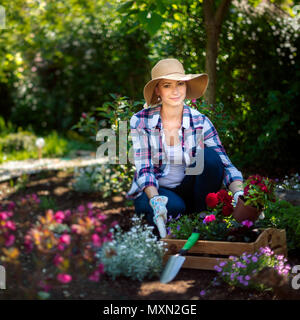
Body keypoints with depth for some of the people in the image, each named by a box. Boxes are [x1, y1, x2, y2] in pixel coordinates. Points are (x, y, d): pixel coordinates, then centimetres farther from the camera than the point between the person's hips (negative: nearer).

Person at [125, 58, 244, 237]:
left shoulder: (200, 122, -9)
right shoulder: (141, 121, -12)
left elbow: (225, 164, -14)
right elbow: (144, 169, -15)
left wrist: (239, 194, -34)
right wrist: (155, 199, -35)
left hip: (187, 188, 3)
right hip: (151, 191, -3)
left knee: (209, 155, -25)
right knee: (174, 207, -37)